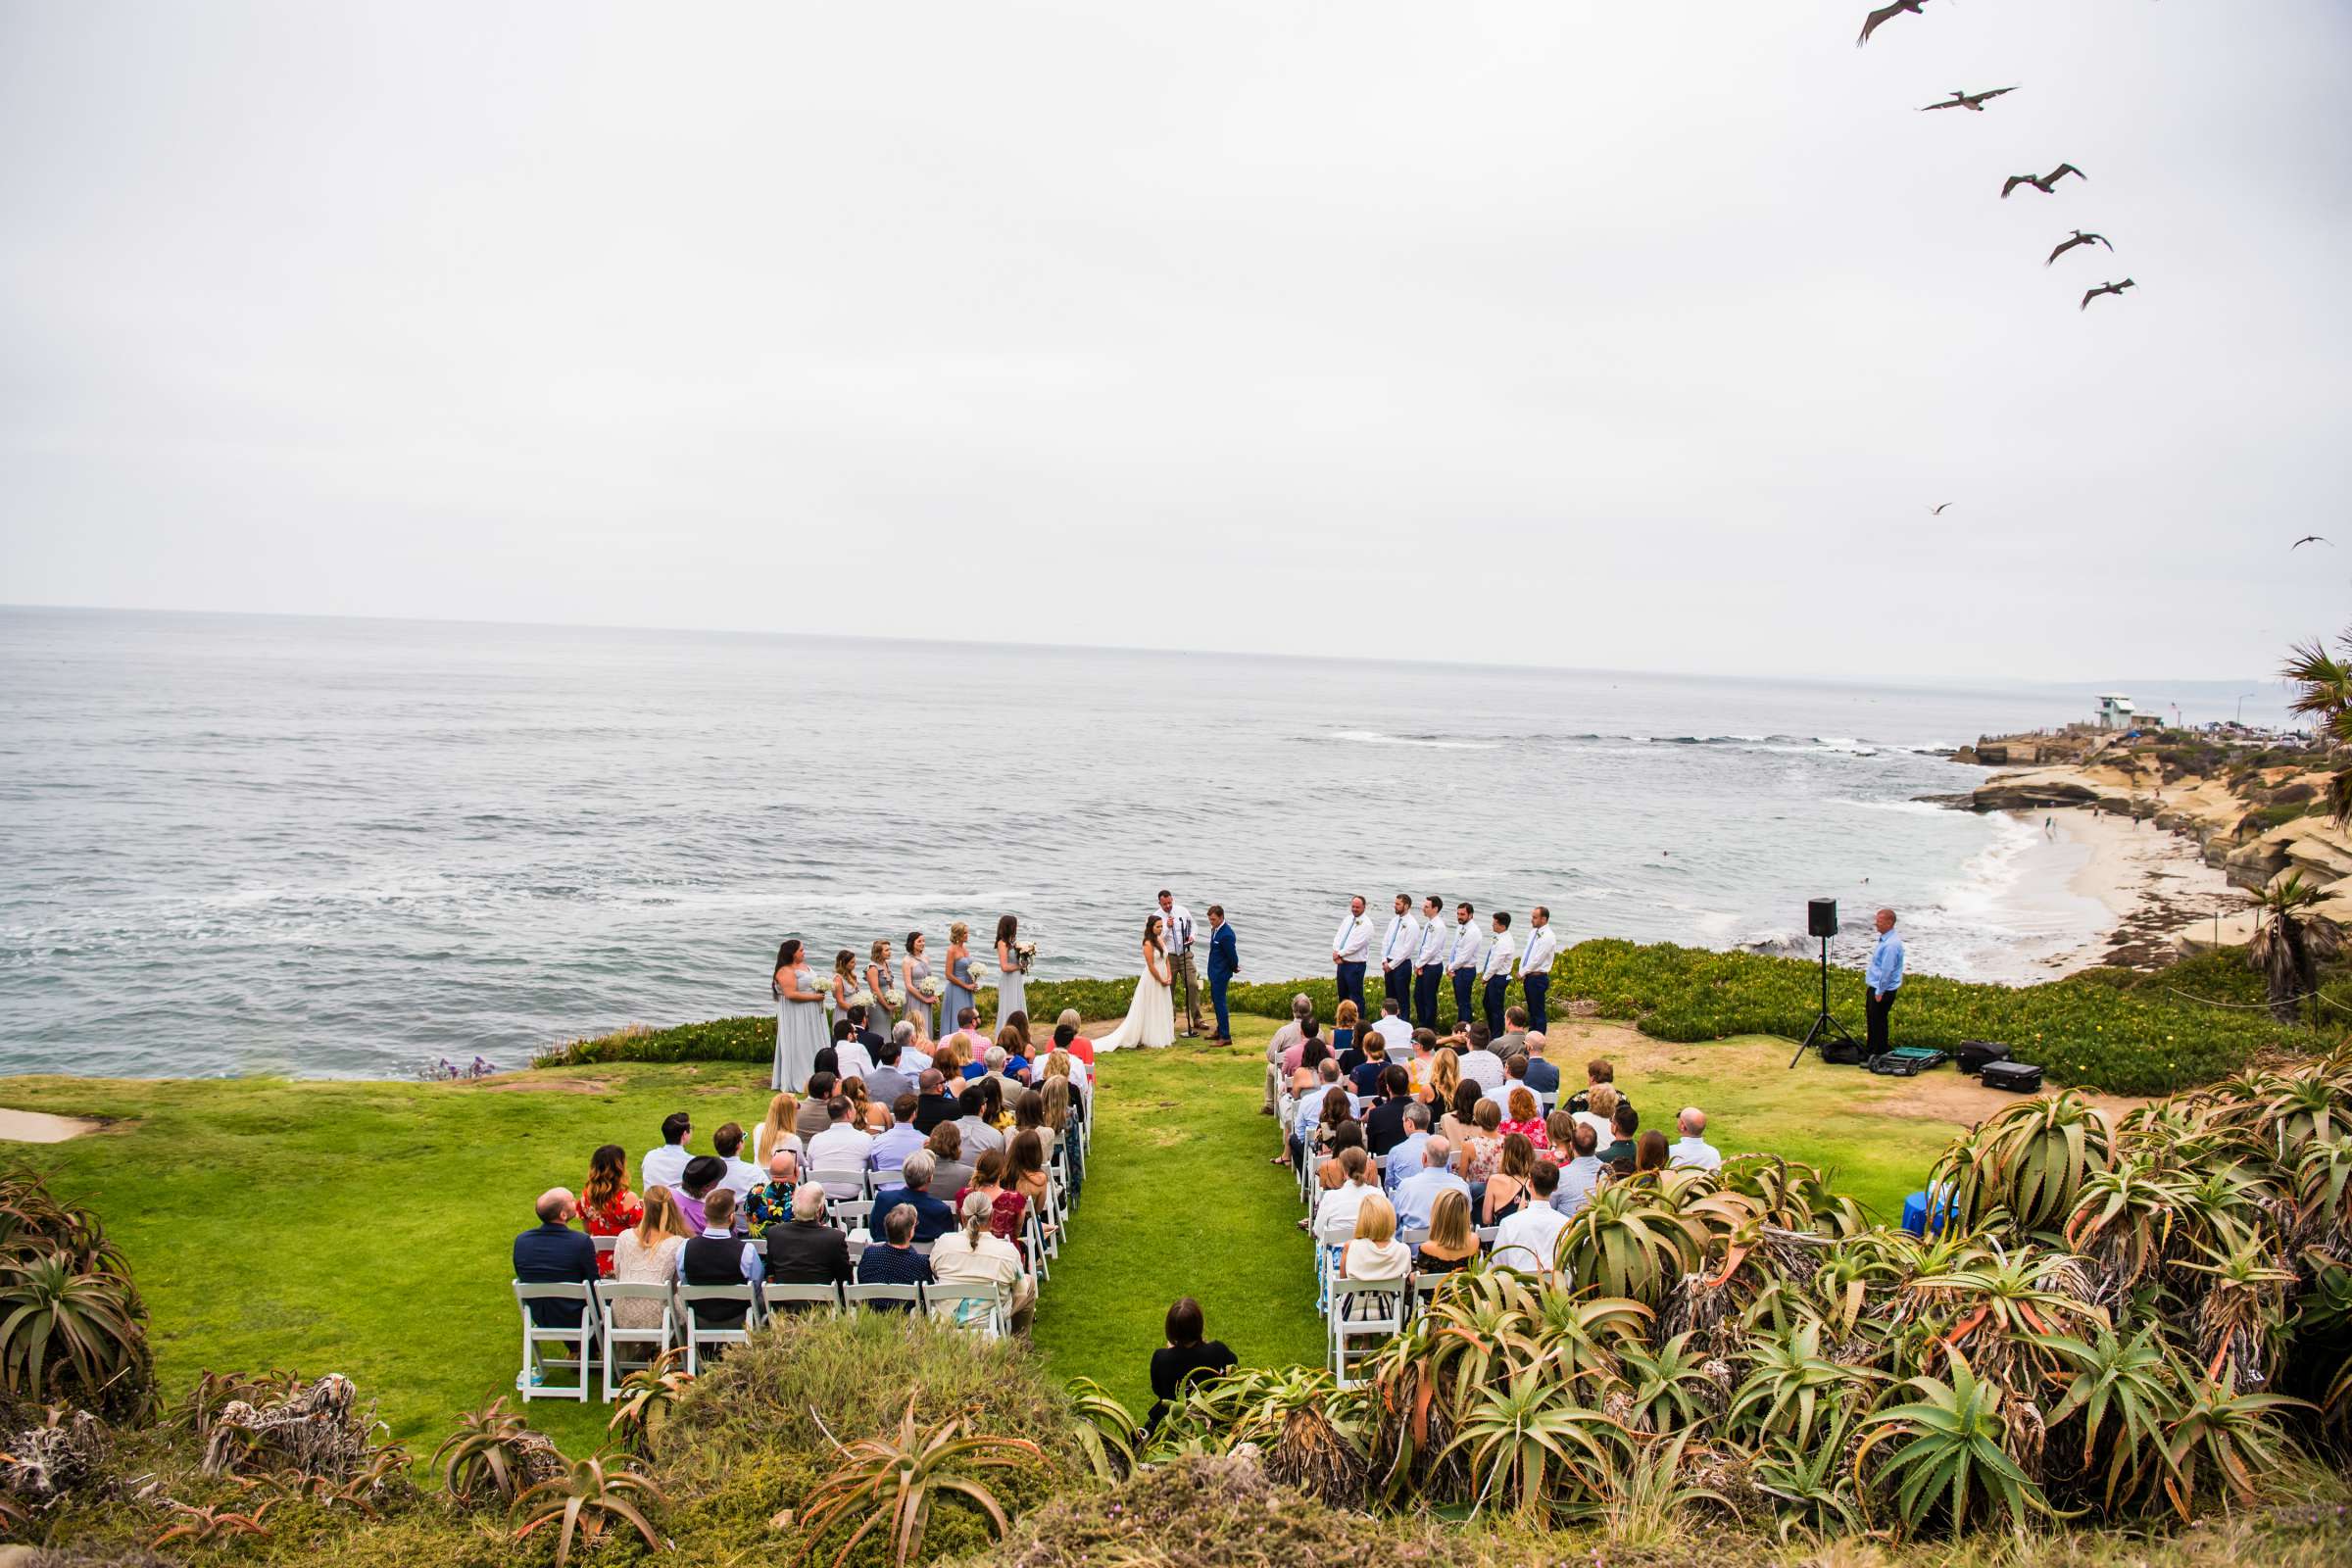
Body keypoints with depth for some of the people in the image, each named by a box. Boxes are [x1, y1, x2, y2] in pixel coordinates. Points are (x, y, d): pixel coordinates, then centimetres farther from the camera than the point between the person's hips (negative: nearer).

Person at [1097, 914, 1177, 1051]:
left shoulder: (1160, 940, 8)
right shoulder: (1148, 944, -16)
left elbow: (1166, 960, 11)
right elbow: (1151, 966, -18)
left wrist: (1168, 977, 0)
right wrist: (1162, 980, -12)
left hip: (1162, 979, 8)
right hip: (1152, 980, -8)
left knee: (1163, 1009, 13)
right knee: (1150, 1010, 0)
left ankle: (1163, 1037, 21)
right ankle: (1150, 1038, 6)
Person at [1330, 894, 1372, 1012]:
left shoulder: (1366, 924, -11)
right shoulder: (1347, 919, 11)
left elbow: (1356, 945, -18)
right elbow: (1337, 937, 7)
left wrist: (1340, 954, -13)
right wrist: (1336, 953, -10)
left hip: (1355, 965, -7)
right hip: (1341, 963, 7)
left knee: (1355, 997, -2)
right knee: (1342, 996, 16)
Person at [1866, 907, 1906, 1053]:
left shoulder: (1891, 944, -24)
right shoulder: (1884, 939, 8)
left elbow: (1887, 970, -24)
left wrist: (1879, 992, -20)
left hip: (1883, 991, -10)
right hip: (1875, 987, 10)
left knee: (1878, 1023, 1)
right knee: (1871, 1020, 19)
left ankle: (1879, 1055, 13)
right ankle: (1871, 1051, 32)